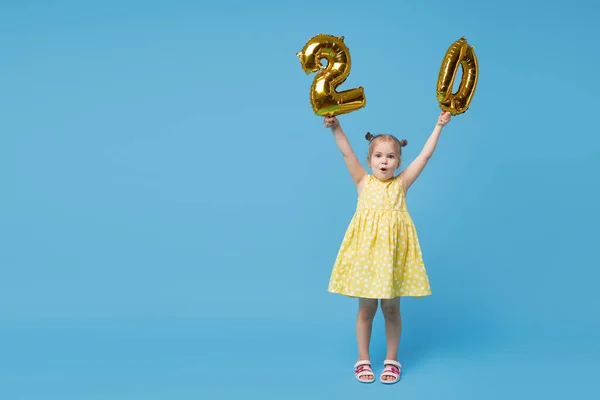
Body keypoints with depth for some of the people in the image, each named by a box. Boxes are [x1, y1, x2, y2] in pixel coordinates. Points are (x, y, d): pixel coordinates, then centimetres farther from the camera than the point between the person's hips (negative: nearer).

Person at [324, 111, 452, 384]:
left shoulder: (401, 183, 5)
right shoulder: (363, 182, 3)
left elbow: (425, 155, 2)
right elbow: (347, 152, -6)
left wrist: (439, 126, 1)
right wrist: (336, 127, -18)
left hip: (394, 250, 0)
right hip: (366, 249, 0)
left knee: (391, 308, 9)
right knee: (366, 308, 8)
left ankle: (392, 359, 24)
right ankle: (363, 359, 23)